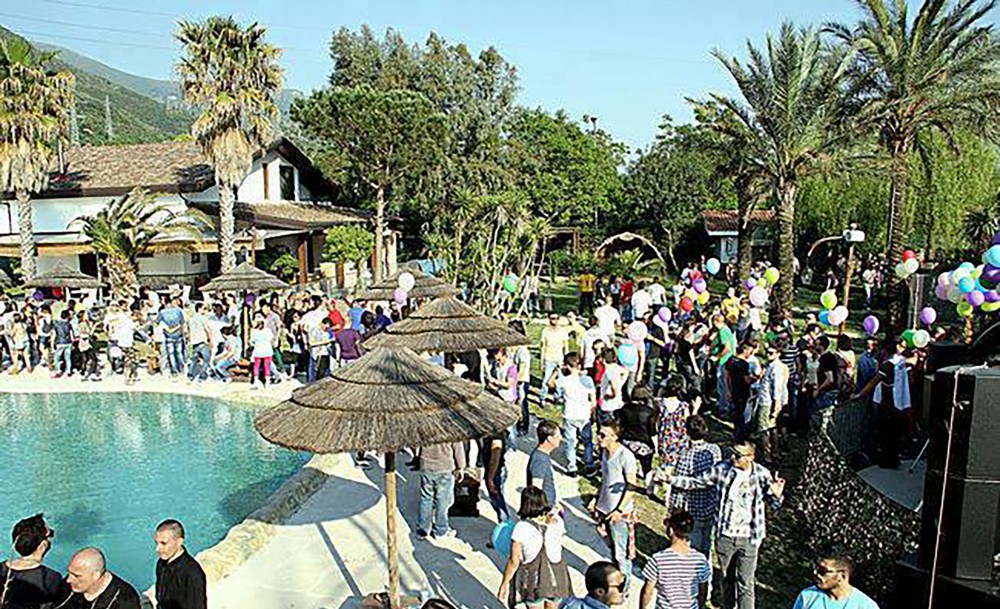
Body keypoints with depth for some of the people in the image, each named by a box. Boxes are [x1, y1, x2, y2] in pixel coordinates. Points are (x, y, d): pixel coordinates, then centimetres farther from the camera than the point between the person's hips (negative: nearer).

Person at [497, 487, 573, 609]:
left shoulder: (522, 528, -21)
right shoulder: (556, 520, -10)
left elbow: (514, 561, -16)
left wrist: (505, 583, -5)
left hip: (533, 577, -3)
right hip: (556, 575, 3)